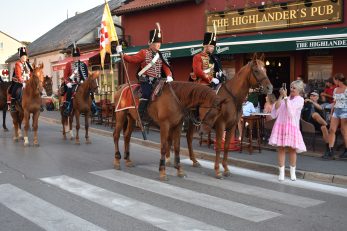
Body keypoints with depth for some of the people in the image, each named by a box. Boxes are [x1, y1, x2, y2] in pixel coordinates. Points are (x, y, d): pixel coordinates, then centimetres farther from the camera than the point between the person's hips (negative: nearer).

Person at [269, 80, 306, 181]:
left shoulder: (300, 99, -1)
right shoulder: (285, 98, 12)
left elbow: (290, 108, -15)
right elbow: (276, 108, 2)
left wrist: (285, 97, -11)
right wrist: (281, 96, -2)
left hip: (292, 126, -3)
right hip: (280, 125, 4)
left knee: (292, 149, 5)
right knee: (281, 148, 2)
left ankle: (293, 172, 21)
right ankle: (281, 173, 9)